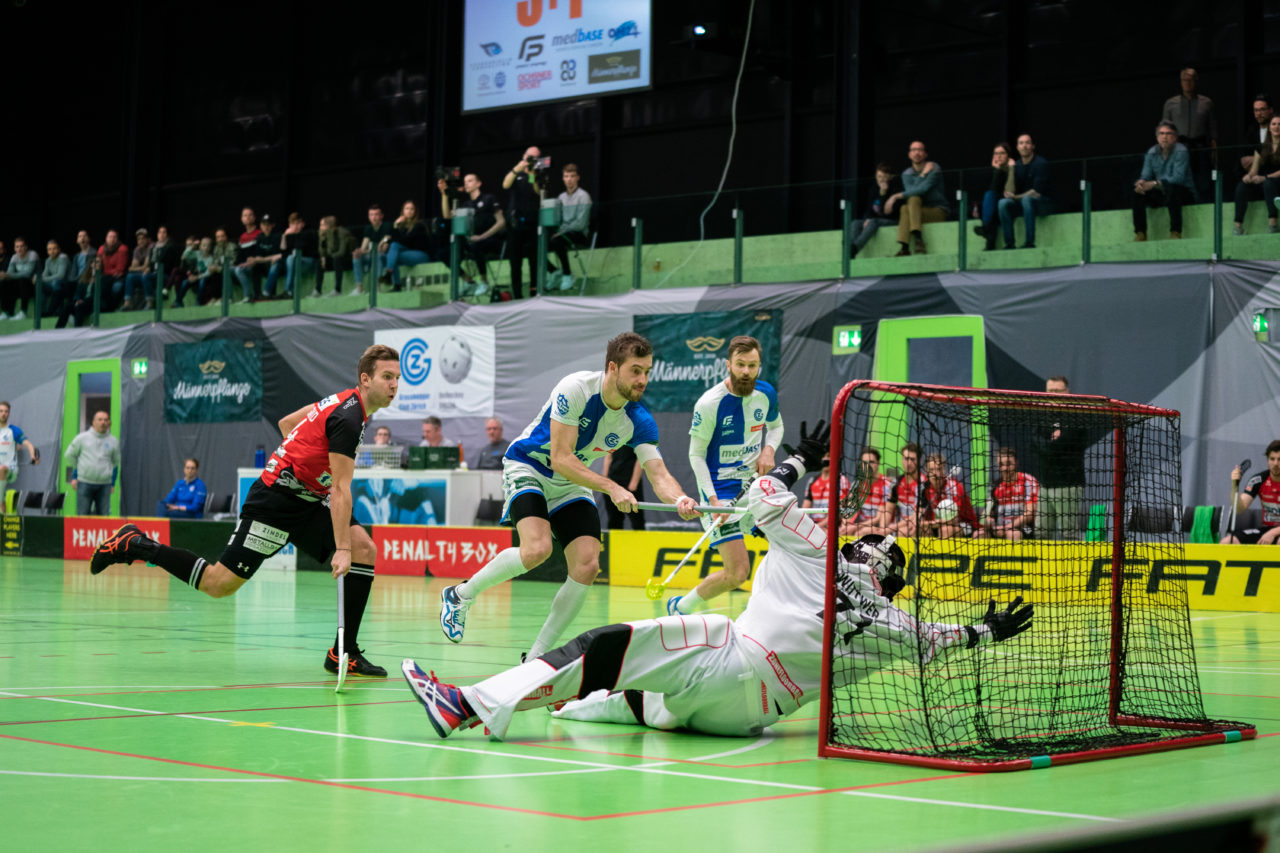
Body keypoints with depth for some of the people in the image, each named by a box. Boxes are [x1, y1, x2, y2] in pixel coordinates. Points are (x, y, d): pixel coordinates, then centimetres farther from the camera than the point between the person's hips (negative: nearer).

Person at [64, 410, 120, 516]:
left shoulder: (114, 441, 8)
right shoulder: (82, 438, 3)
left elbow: (115, 463, 18)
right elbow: (69, 456, 12)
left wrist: (112, 483, 14)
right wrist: (74, 477, 9)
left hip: (104, 484, 2)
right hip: (84, 483, -2)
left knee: (103, 516, -1)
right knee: (82, 515, -2)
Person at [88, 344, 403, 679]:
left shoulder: (344, 401, 10)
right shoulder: (348, 419, -21)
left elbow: (287, 422, 24)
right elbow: (340, 491, -24)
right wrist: (341, 549, -25)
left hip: (305, 501, 10)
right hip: (275, 501, -10)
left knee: (364, 549, -6)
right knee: (219, 584, -9)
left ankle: (344, 654, -5)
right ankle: (133, 545, 7)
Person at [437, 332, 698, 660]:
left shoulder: (640, 421, -13)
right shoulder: (575, 389, -28)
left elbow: (659, 474, -17)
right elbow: (560, 459, -29)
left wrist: (680, 500, -40)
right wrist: (611, 488, -38)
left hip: (572, 484, 5)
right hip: (528, 468, -5)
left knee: (587, 566, -12)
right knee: (537, 549, -29)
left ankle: (536, 657, 0)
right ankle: (461, 594, -4)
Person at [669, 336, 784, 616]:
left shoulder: (766, 393, -2)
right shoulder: (709, 403, -18)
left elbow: (776, 426, 19)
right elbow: (696, 455, -10)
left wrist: (769, 449, -3)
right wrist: (713, 500, -18)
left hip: (754, 483, 6)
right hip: (721, 490, -6)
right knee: (737, 572, -12)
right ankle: (679, 607, 10)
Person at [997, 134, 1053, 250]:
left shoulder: (1041, 163, -10)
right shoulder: (1016, 165, 6)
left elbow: (1037, 192, -15)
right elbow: (1010, 191, 0)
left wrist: (1016, 197, -10)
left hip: (1043, 204, -5)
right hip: (1021, 202, 5)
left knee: (1027, 199, -37)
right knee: (1003, 202, -23)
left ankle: (1030, 242, -36)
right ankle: (1009, 243, -24)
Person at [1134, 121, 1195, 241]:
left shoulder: (1181, 151, -14)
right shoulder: (1152, 152, 4)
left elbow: (1178, 178, -25)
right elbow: (1145, 175, 1)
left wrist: (1155, 184, -34)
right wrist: (1141, 182, -25)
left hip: (1184, 193, -5)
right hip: (1161, 195, 5)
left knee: (1171, 188, -37)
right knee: (1138, 191, -16)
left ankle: (1176, 233, -35)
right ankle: (1140, 234, -17)